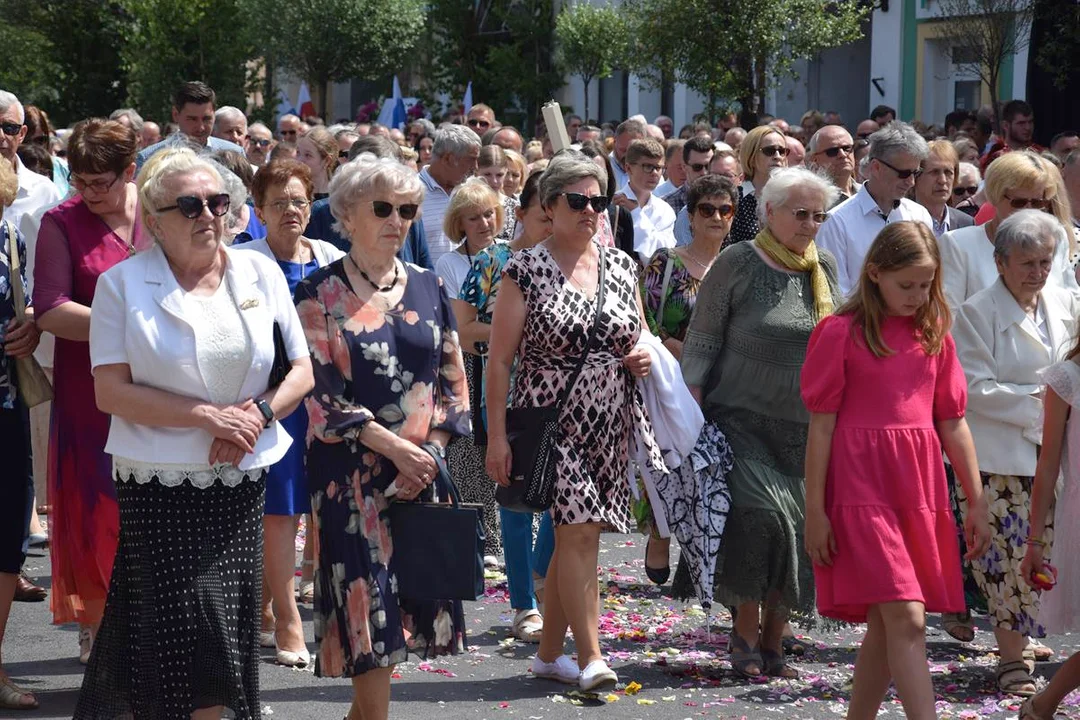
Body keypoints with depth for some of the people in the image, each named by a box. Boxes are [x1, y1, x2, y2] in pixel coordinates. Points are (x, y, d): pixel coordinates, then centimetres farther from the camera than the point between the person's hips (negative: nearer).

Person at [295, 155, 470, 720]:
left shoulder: (427, 288, 9)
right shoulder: (319, 295, -3)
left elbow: (454, 382, 10)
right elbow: (322, 395, -9)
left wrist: (429, 451, -5)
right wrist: (397, 448, -14)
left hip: (423, 468, 4)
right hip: (352, 474, -4)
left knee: (404, 604, 6)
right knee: (369, 609, -7)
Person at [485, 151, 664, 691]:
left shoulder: (621, 267, 10)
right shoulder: (526, 270, -5)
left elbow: (636, 338, 23)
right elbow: (499, 359, -5)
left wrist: (643, 358, -1)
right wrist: (497, 435, -11)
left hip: (609, 424, 5)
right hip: (551, 420, -5)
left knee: (571, 537, 9)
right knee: (580, 530, -16)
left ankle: (549, 653, 20)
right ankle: (590, 658, -15)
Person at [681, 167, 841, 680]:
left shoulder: (824, 269, 9)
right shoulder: (737, 265, -4)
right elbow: (701, 344, -2)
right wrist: (694, 417, -9)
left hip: (807, 431, 4)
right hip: (744, 422, -4)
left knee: (798, 530, 1)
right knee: (757, 514, -17)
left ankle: (773, 643, 13)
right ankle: (745, 637, -3)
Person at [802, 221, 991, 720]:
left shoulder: (934, 335, 11)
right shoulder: (841, 333, -4)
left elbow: (952, 423, 14)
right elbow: (820, 426, -4)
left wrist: (977, 504, 13)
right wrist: (814, 511, -7)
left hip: (921, 490, 5)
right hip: (862, 490, -5)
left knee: (885, 625, 10)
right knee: (907, 620, -14)